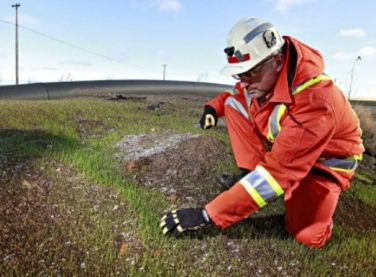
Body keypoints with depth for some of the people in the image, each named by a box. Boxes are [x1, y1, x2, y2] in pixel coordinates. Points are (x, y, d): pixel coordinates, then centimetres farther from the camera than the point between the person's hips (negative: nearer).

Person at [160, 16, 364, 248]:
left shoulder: (315, 102, -40)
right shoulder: (263, 76, -18)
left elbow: (276, 172, -42)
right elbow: (239, 92, 8)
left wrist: (207, 214, -43)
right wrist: (214, 106, -16)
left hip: (326, 157, -5)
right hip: (282, 141, 6)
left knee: (307, 235, -24)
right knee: (234, 103, -10)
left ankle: (323, 192, 8)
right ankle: (250, 174, -3)